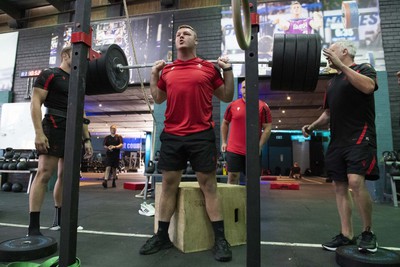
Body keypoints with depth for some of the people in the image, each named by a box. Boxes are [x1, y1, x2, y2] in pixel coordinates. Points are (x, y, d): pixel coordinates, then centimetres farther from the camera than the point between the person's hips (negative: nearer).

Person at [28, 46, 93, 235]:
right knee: (44, 174, -11)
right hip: (54, 129, -7)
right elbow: (35, 103, -9)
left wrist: (86, 139, 15)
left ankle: (59, 220, 19)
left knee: (65, 176, 9)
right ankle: (33, 227, -7)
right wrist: (39, 132, -20)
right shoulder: (49, 75, 1)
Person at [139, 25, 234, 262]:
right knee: (168, 184, 9)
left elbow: (227, 97, 9)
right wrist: (154, 74, 16)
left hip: (202, 135, -3)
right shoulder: (167, 70, 14)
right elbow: (158, 98, 23)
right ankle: (162, 236, 23)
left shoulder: (209, 68, 5)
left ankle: (220, 239, 12)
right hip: (171, 135, 4)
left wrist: (228, 70, 0)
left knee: (208, 184, 1)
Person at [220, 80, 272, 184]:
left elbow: (267, 128, -1)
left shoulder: (263, 106, -1)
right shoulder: (232, 105, 4)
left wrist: (260, 145, -9)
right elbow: (225, 123, 14)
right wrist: (223, 142, 8)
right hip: (234, 149, 1)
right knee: (232, 177, 3)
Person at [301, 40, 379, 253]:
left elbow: (368, 87, -22)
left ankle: (368, 232, 2)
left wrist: (341, 65, -19)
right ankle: (346, 234, 14)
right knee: (339, 186, 4)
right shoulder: (332, 82, 21)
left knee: (356, 182, -19)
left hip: (360, 138, -7)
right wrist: (312, 126, 9)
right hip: (337, 141, 7)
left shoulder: (364, 69, 3)